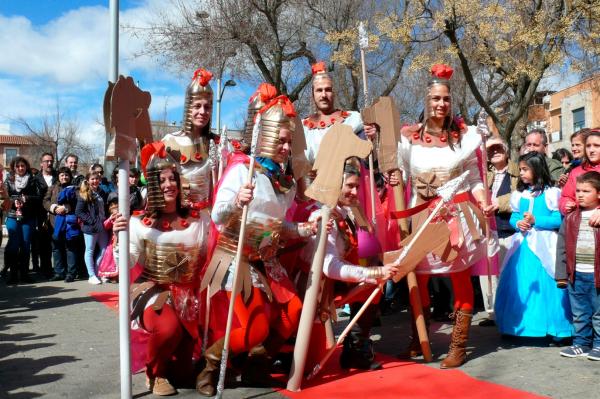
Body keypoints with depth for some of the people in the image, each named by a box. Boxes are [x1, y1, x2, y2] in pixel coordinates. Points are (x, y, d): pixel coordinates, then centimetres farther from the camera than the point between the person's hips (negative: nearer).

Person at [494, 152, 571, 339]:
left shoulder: (551, 193, -5)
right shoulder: (519, 194, 11)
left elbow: (559, 219, -10)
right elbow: (513, 217, 14)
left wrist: (536, 220, -16)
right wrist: (518, 223, -7)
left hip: (544, 246, -5)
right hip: (523, 245, 5)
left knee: (544, 286, -4)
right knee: (520, 286, 7)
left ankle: (550, 327, 8)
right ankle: (520, 326, 18)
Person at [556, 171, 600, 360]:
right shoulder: (571, 218, 5)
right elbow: (562, 247, 5)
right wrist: (561, 274, 3)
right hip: (575, 275, 4)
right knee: (579, 313, 14)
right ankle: (581, 343, 26)